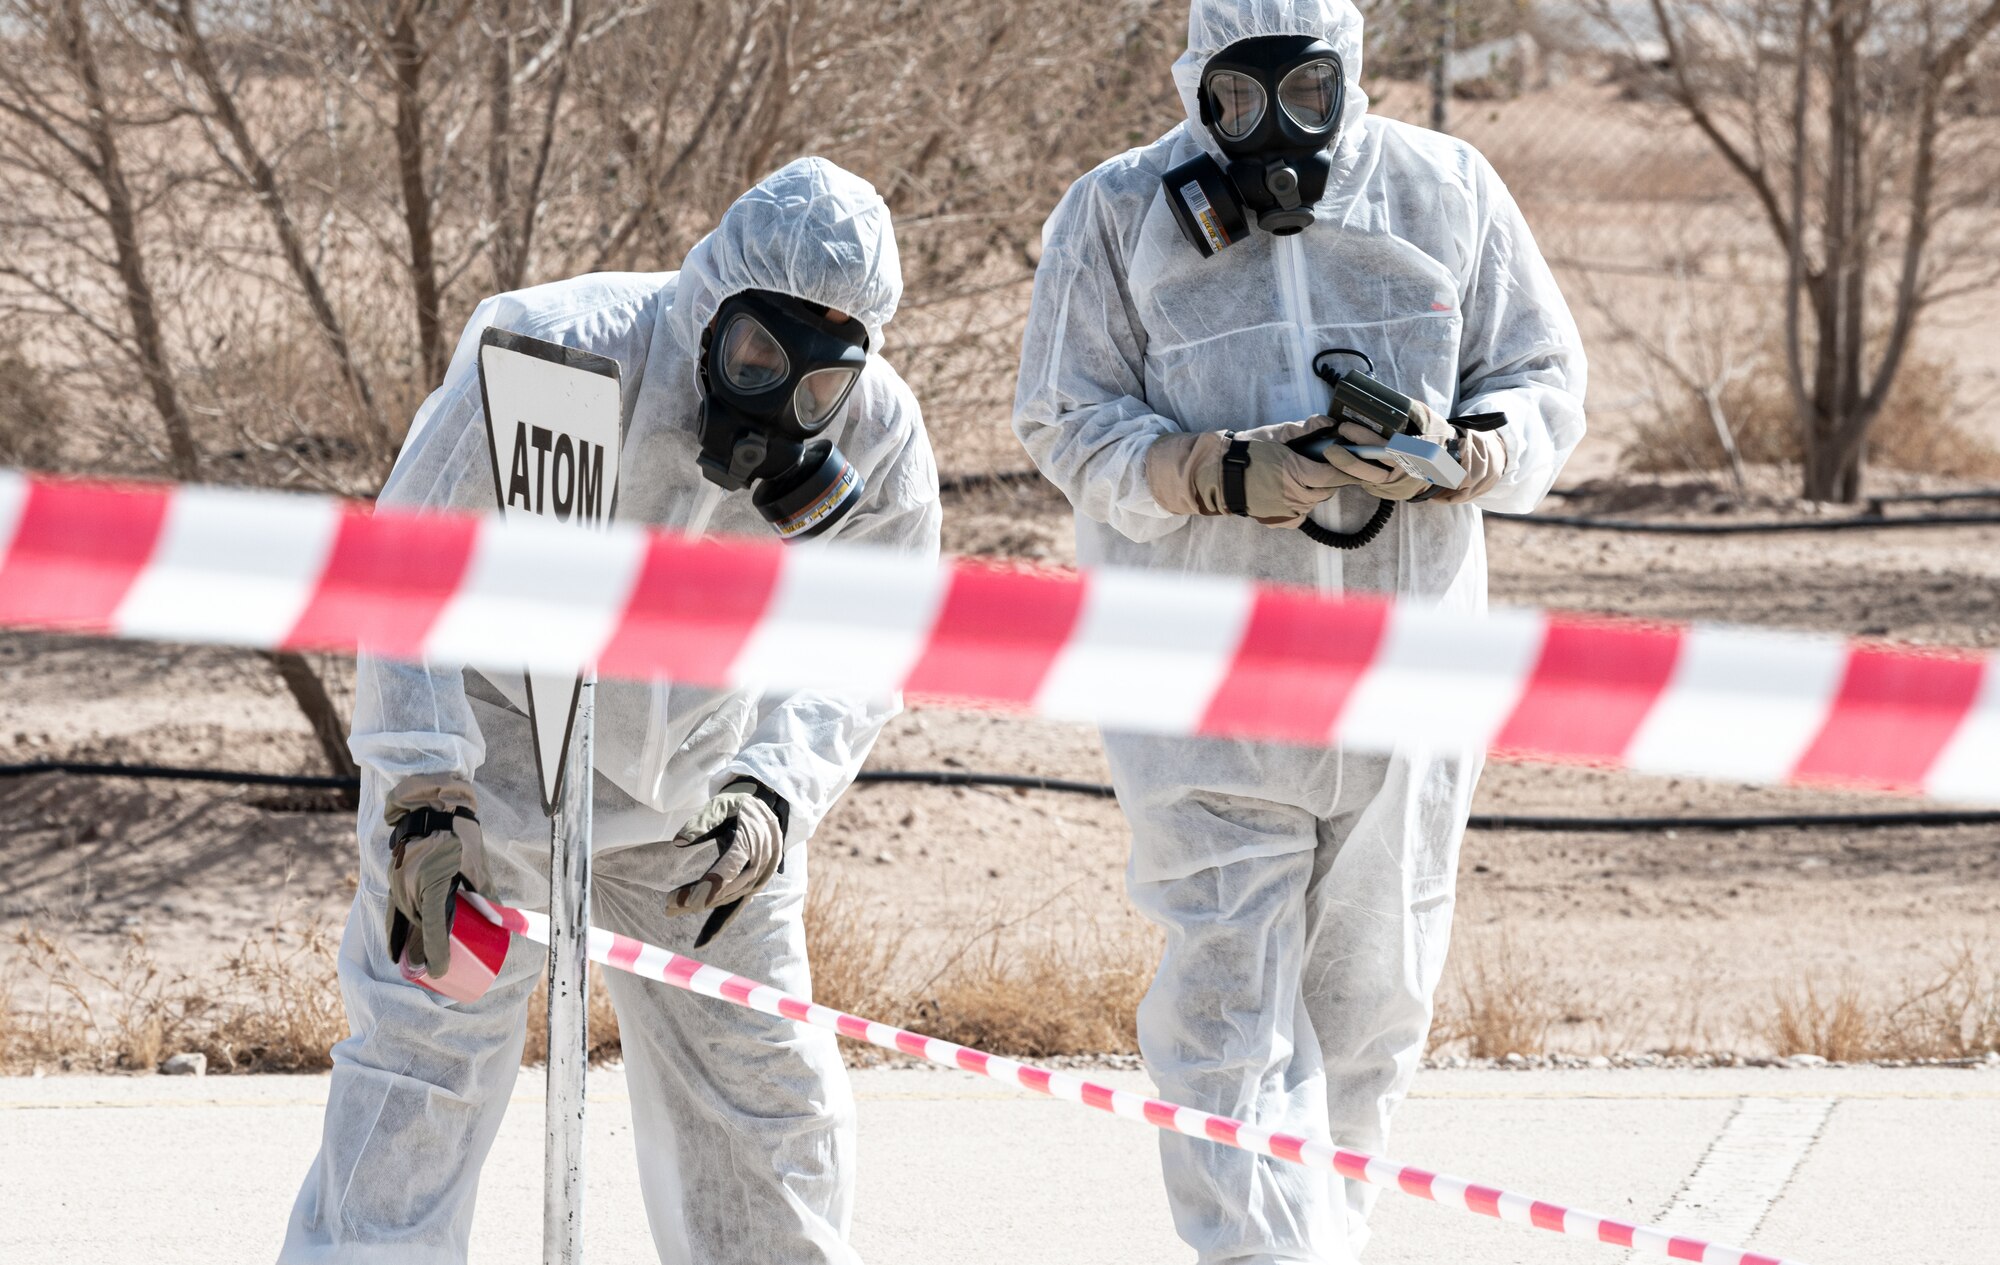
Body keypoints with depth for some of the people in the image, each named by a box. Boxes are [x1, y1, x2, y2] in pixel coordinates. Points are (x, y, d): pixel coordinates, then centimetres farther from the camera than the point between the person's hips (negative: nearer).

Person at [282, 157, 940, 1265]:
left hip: (703, 787, 4)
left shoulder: (879, 440, -16)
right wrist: (423, 798, -33)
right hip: (496, 751, -4)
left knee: (765, 1086, 8)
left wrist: (774, 790, -34)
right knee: (424, 1060, -13)